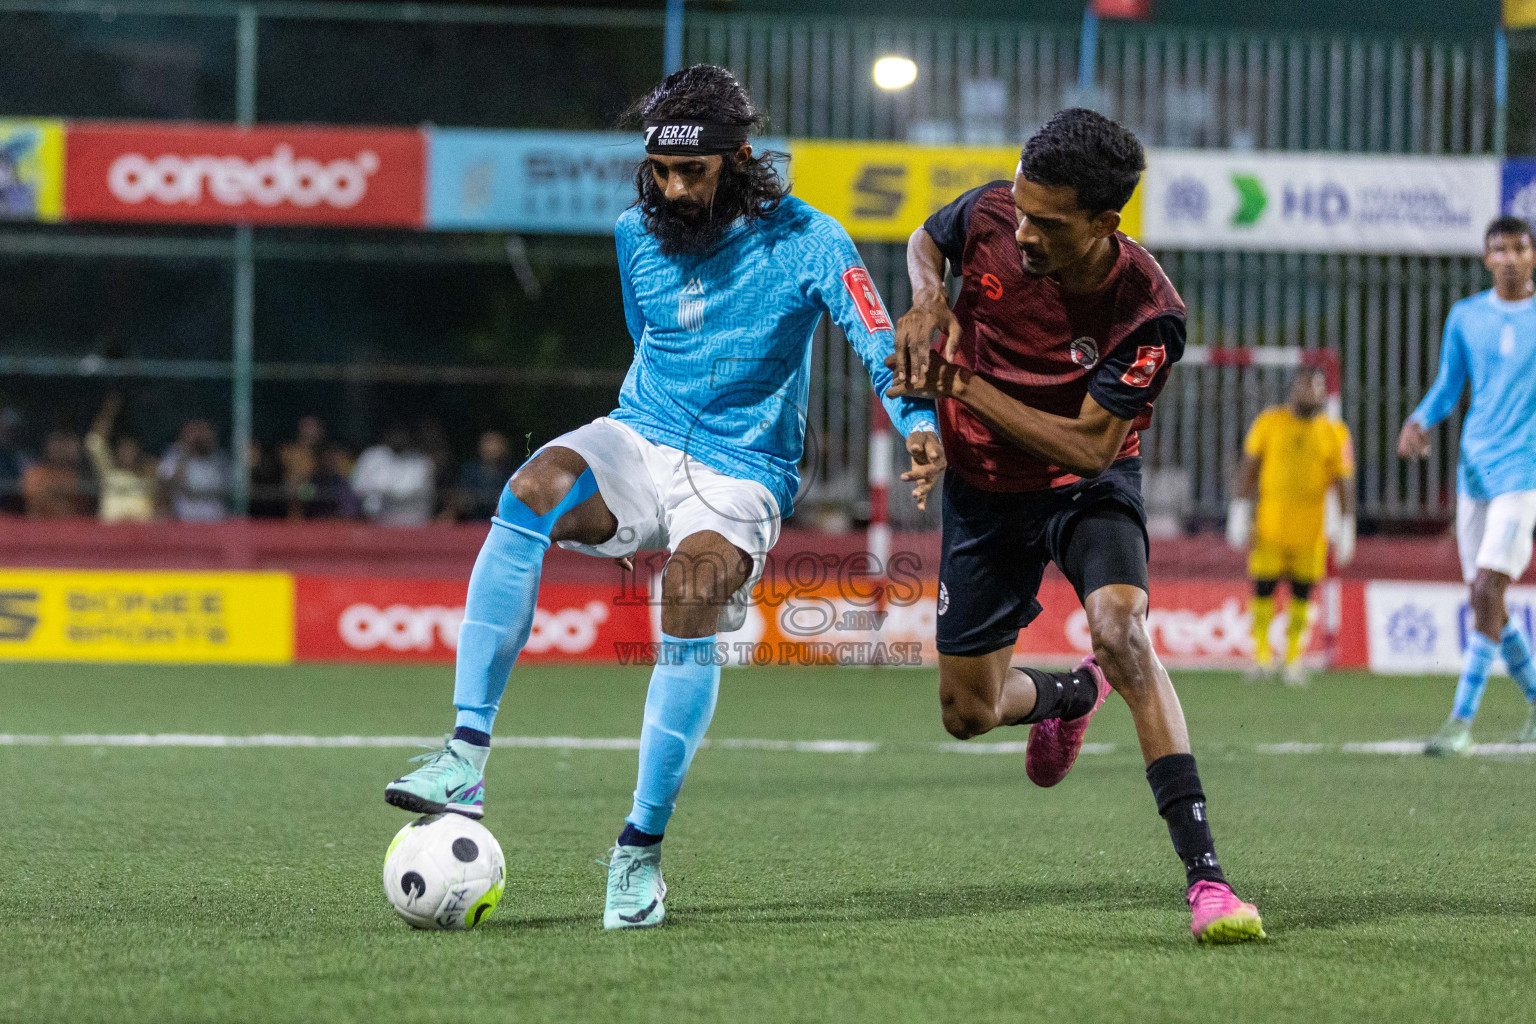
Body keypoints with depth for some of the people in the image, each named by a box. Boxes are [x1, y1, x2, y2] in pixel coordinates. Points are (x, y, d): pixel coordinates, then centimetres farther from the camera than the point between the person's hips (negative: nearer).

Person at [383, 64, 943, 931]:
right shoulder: (638, 235, 6)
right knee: (536, 486, -30)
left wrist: (919, 422, -39)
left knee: (696, 590, -32)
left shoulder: (805, 242, -9)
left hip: (742, 471, -3)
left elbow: (878, 340, -21)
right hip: (642, 440, 3)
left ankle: (642, 848, -19)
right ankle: (468, 757, -36)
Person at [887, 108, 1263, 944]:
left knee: (1120, 625, -34)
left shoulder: (1147, 314, -29)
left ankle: (1204, 875, -37)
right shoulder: (990, 216, -20)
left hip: (1086, 483, -4)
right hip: (983, 489, 4)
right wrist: (928, 304, -18)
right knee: (968, 714, 8)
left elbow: (1089, 445, -27)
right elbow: (925, 241, 5)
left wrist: (960, 386, -29)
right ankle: (1071, 695, 48)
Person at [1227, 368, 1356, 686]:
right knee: (1264, 587, -4)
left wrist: (1347, 528, 0)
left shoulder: (1334, 433, 4)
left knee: (1302, 591, 3)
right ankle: (1261, 652, 10)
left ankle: (1293, 659, 14)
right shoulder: (1269, 422, 4)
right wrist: (1239, 511, 0)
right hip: (1271, 519, 0)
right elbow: (1248, 466, 6)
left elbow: (1344, 483, 5)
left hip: (1310, 525, 0)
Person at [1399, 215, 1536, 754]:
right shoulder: (1465, 317, 9)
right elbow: (1447, 387, 14)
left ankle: (1462, 720, -16)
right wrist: (1419, 421, -5)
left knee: (1487, 590, -16)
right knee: (1483, 597, 6)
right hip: (1474, 464, 4)